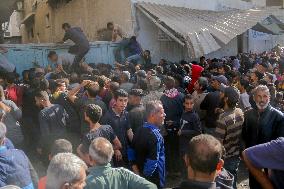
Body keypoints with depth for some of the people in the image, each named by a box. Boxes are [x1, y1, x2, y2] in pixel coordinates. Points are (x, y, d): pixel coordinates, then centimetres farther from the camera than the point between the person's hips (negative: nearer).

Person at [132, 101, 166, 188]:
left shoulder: (140, 131, 1)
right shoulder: (155, 135, -24)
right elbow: (152, 162, -26)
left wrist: (137, 173, 7)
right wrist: (145, 177, -12)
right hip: (154, 181, -8)